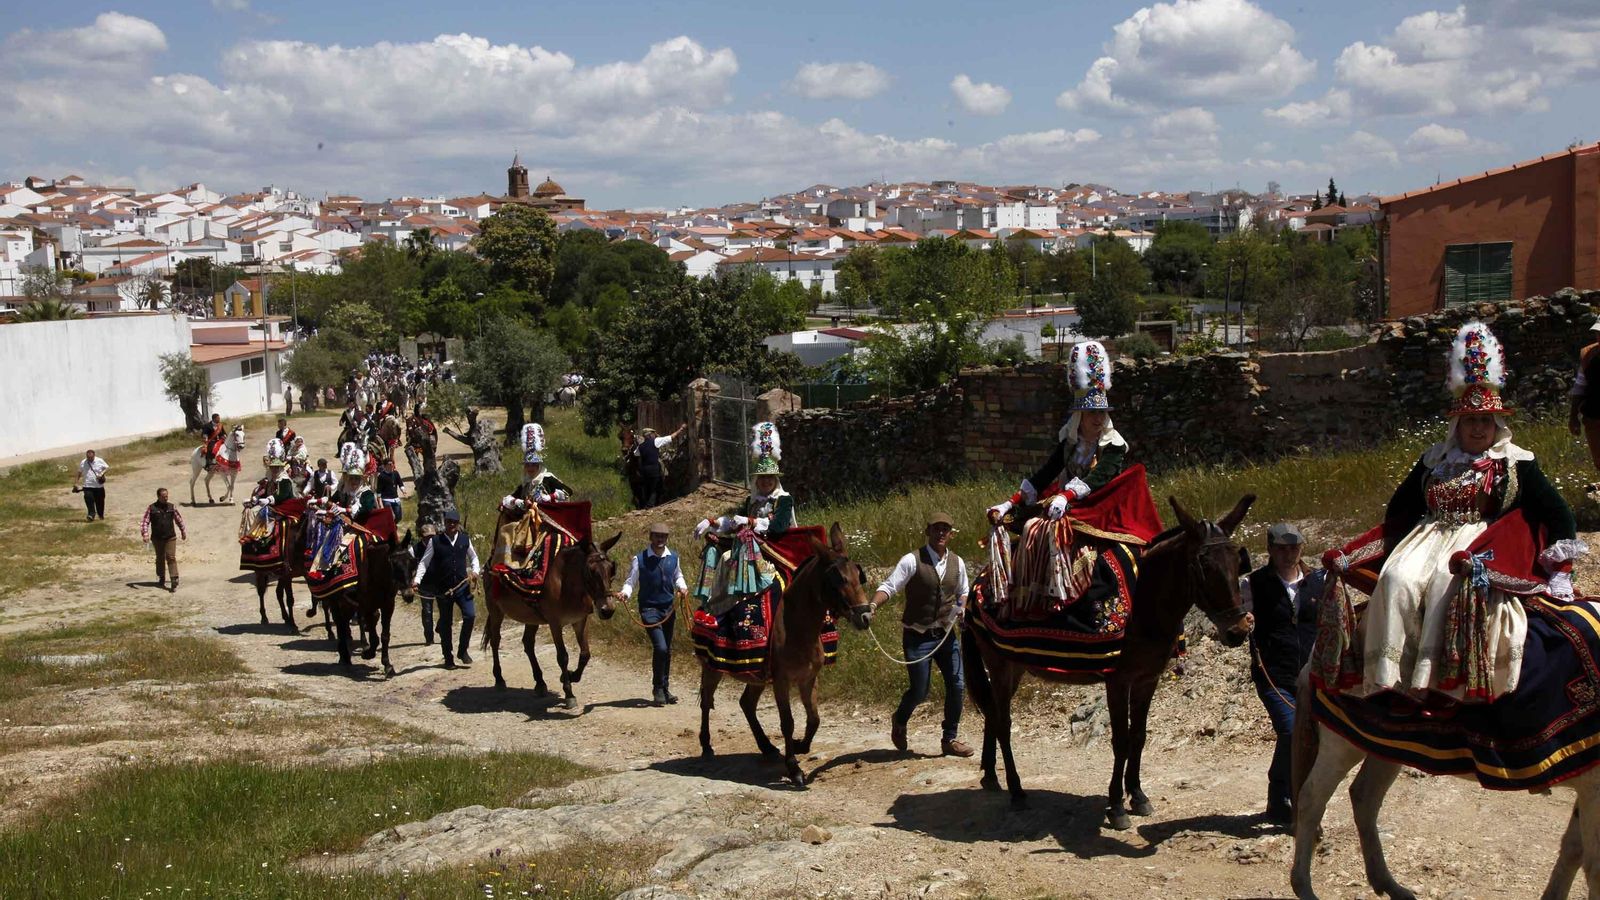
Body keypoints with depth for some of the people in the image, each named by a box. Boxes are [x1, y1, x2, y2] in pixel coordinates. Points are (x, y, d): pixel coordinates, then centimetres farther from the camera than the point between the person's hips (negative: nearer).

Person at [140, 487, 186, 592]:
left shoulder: (172, 506, 4)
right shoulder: (151, 508, -3)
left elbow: (179, 519, 17)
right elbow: (144, 522, -4)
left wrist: (183, 531, 26)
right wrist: (145, 534, -19)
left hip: (170, 537, 0)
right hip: (157, 539, 0)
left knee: (171, 558, -10)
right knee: (160, 559, 12)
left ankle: (174, 581, -15)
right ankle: (161, 579, 28)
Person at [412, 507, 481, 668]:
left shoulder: (465, 539, 4)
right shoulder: (435, 541, -3)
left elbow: (473, 557, 17)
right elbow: (424, 562, -3)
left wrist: (475, 571, -1)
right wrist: (417, 579, -16)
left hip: (462, 586, 1)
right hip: (443, 589, -1)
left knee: (470, 615, -13)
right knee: (445, 623, 8)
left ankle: (462, 650, 7)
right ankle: (448, 657, 21)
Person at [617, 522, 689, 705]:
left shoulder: (673, 557, 4)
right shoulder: (640, 559, -8)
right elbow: (631, 581, -6)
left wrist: (682, 587, -3)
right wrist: (624, 592, -26)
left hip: (669, 608, 5)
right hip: (649, 609, -5)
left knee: (667, 650, 12)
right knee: (660, 647, -17)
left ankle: (664, 689, 25)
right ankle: (657, 689, 0)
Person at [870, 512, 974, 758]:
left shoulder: (957, 563, 6)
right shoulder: (912, 561, -11)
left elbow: (963, 593, 21)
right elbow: (889, 587, -16)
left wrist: (962, 608, 0)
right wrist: (872, 605, -34)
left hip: (946, 634, 5)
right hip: (918, 635, -5)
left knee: (957, 685, -1)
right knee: (919, 691, -2)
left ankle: (949, 739, 15)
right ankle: (899, 721, 32)